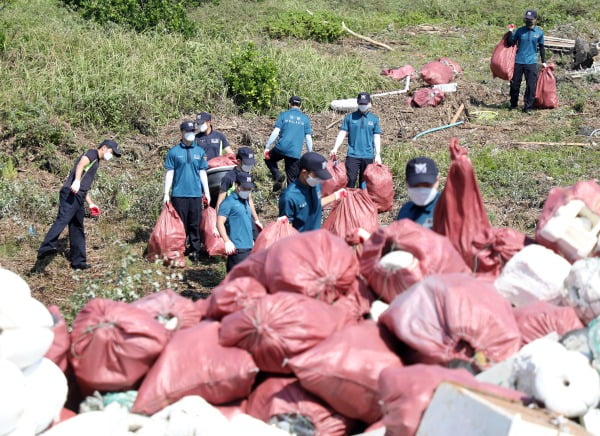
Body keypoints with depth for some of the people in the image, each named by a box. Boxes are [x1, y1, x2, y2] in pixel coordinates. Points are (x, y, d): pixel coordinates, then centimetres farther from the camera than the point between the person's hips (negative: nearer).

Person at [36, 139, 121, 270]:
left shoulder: (95, 162, 31)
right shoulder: (92, 153, 3)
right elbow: (81, 164, -20)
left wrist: (90, 203, 41)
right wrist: (77, 181, -37)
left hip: (78, 197, 10)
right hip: (71, 194, -10)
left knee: (77, 229, 11)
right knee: (63, 219, -26)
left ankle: (78, 261, 15)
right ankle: (46, 247, -42)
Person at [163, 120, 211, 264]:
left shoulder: (200, 151, 9)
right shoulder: (174, 152, 1)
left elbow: (202, 172, 13)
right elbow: (169, 173, 3)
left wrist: (207, 192, 11)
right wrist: (166, 194, 0)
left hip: (196, 193, 2)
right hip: (179, 194, -2)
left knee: (195, 224, 4)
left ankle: (195, 251, 10)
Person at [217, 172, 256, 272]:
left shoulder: (245, 201, 17)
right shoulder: (229, 202, -9)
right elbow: (220, 223, -15)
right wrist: (227, 241, -22)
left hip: (249, 247, 8)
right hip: (237, 248, -8)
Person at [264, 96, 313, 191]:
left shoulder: (284, 115, 3)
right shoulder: (305, 119, 7)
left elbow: (275, 132, -4)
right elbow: (308, 138, 5)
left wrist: (267, 147, 1)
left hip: (281, 148, -1)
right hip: (295, 153, 1)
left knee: (269, 159, 26)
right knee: (292, 179, 9)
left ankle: (278, 176, 1)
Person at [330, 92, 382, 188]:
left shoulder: (374, 119, 7)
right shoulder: (350, 117, 4)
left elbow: (377, 138, 7)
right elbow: (342, 134, 3)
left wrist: (378, 154, 0)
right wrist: (335, 148, -8)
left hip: (368, 156, 2)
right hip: (352, 155, -1)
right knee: (350, 180, -10)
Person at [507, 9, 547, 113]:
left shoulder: (539, 32, 4)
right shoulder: (520, 31, 3)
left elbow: (541, 48, 14)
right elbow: (511, 43, 3)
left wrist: (543, 61, 14)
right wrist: (511, 32, -10)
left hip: (531, 63, 0)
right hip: (518, 61, 1)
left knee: (531, 86, -5)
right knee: (514, 84, 6)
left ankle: (527, 107, 3)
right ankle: (513, 105, 22)